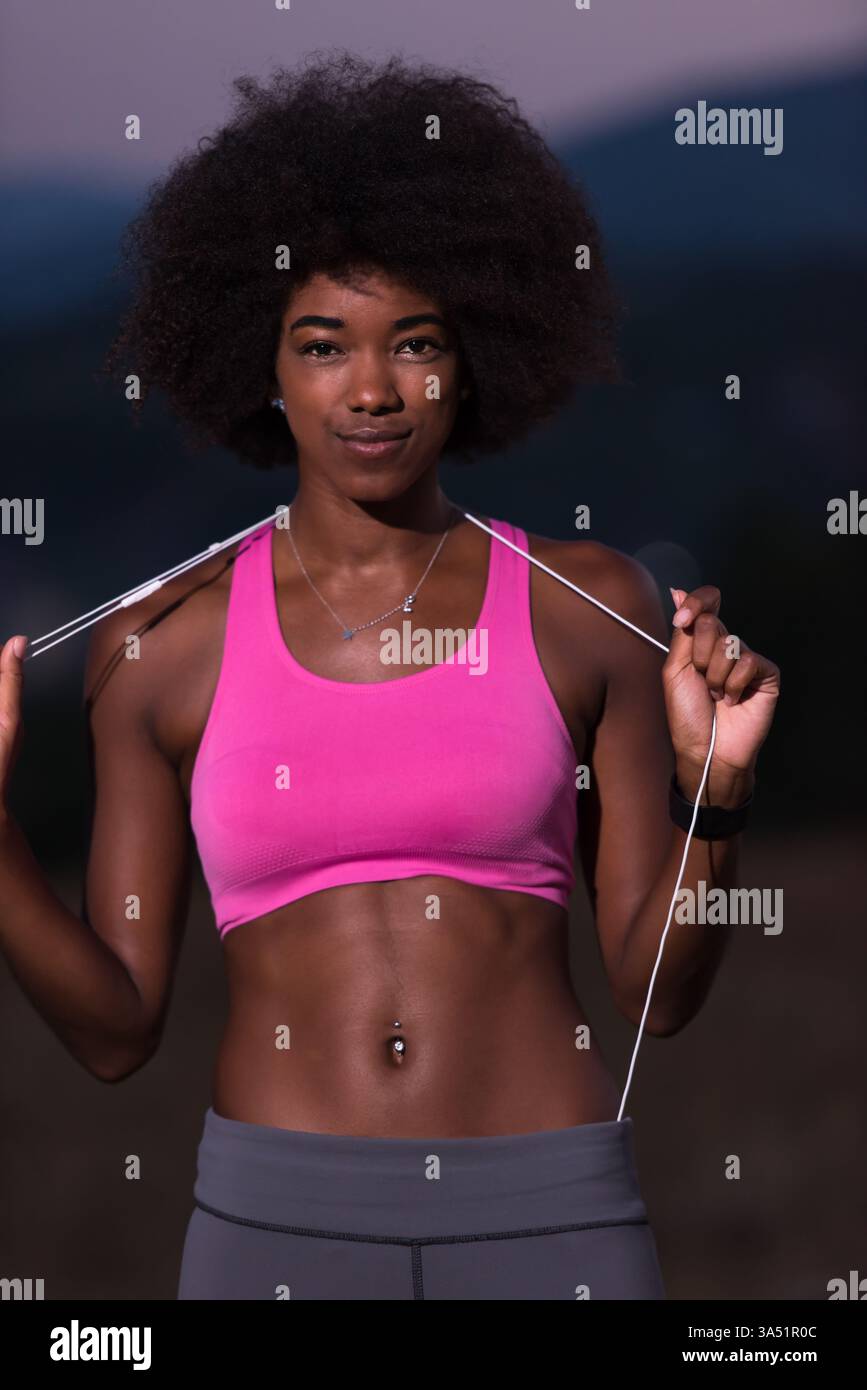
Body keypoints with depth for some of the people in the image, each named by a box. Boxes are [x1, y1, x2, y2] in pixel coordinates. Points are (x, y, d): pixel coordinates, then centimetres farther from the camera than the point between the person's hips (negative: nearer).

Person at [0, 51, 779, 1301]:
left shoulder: (584, 609, 2)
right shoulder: (165, 642, 2)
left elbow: (657, 994, 3)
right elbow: (116, 1029, 3)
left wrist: (716, 790, -11)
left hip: (548, 1211, 0)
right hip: (274, 1210, 0)